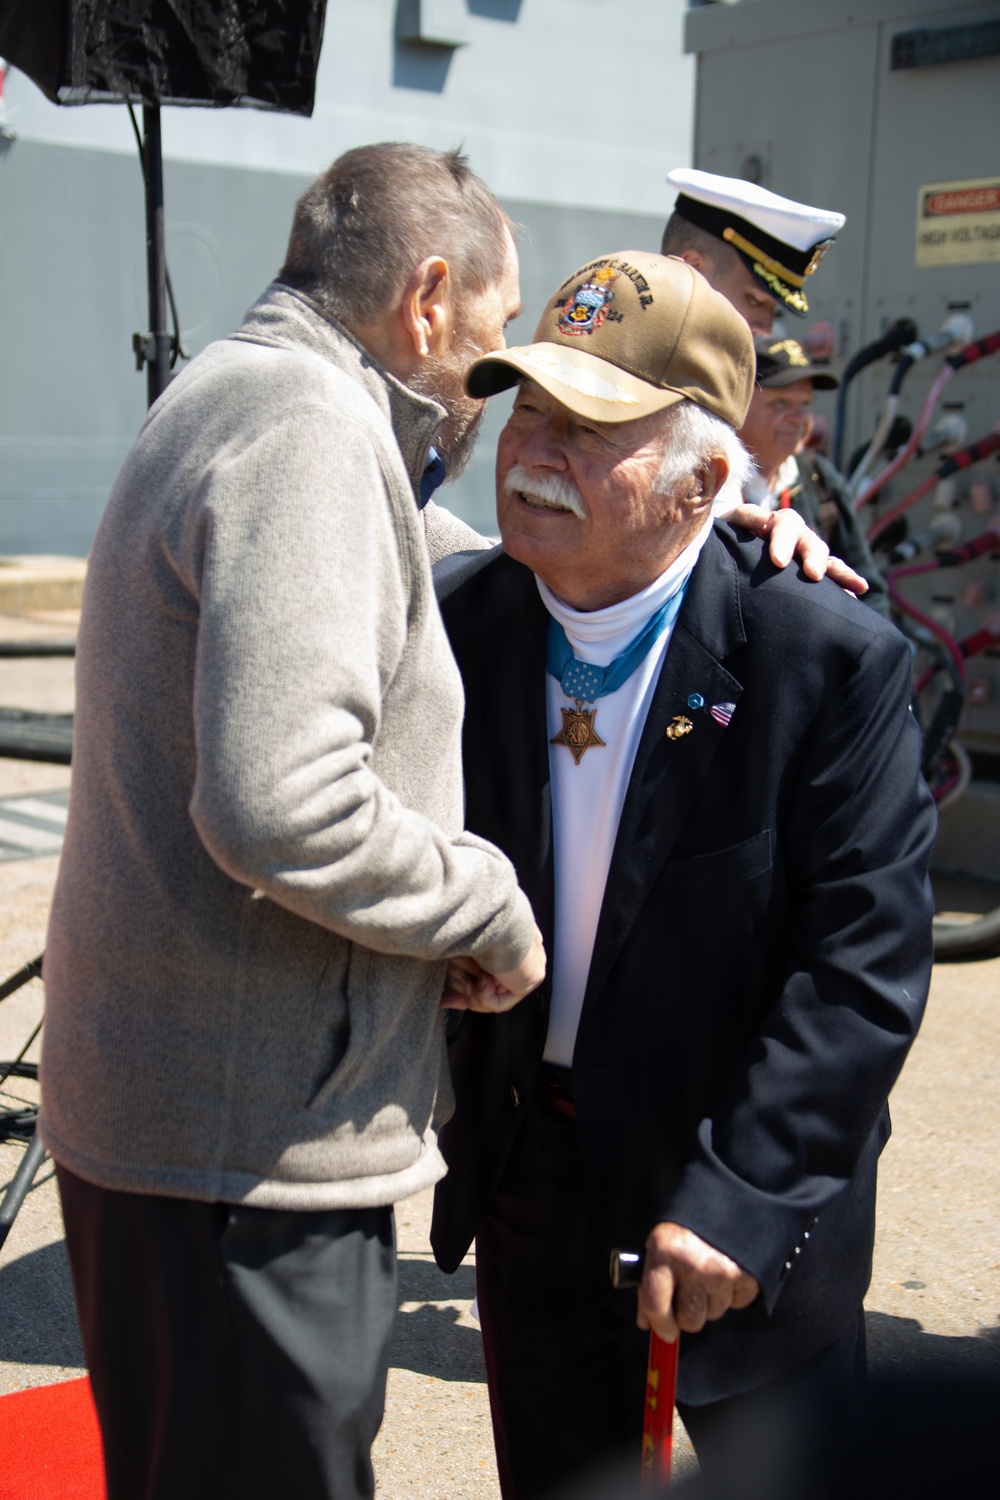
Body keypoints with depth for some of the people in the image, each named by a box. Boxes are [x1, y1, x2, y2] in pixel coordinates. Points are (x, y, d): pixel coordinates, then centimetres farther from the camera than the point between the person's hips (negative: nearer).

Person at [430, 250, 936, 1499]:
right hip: (528, 1179, 4)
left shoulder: (830, 660, -20)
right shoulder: (459, 623, -8)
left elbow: (865, 962, -20)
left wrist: (739, 1200, -23)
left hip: (750, 1197, -3)